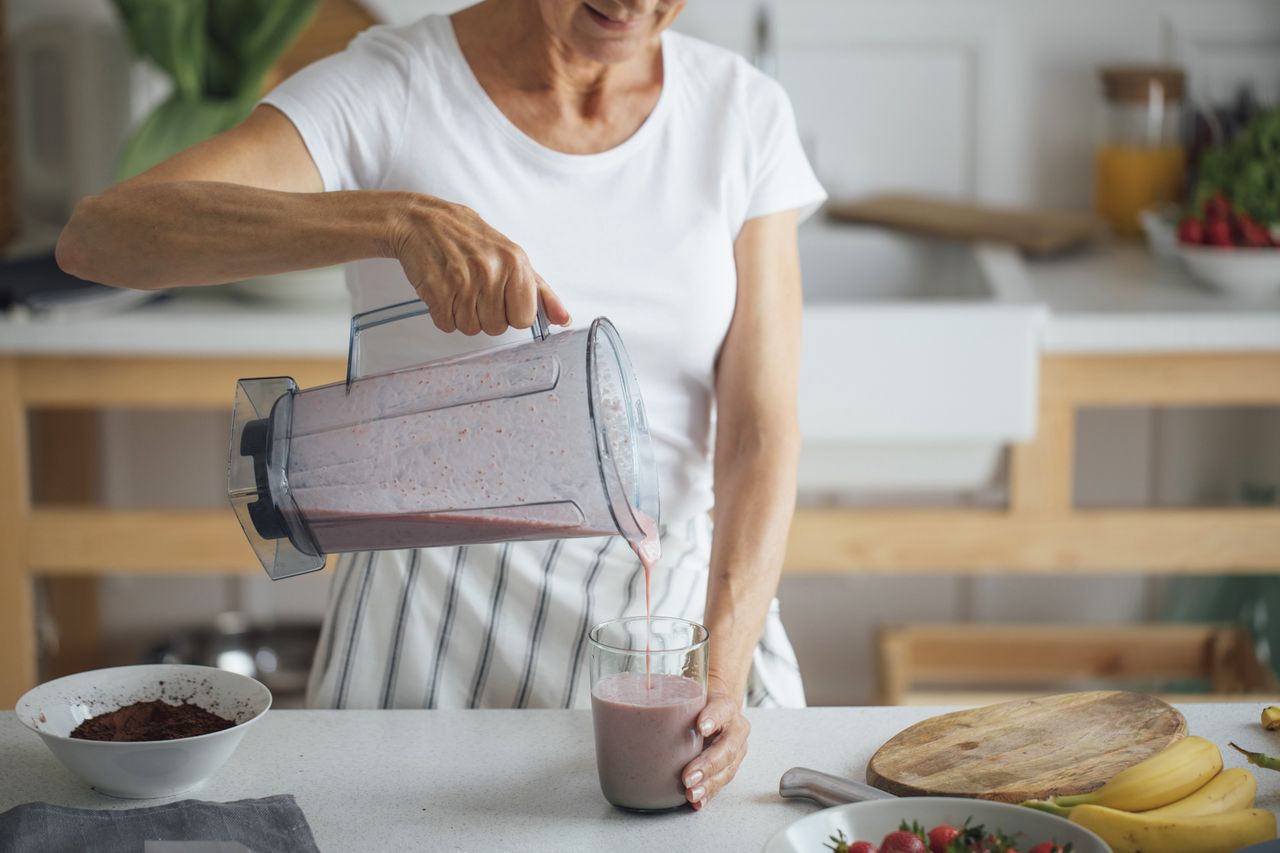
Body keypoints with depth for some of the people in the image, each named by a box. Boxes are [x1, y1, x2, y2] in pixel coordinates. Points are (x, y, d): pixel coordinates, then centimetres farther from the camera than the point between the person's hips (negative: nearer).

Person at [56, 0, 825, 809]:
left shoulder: (743, 113, -2)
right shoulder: (386, 92, -10)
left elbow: (761, 434, -5)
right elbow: (97, 234, -24)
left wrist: (722, 671, -19)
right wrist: (401, 218, -36)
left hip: (675, 611, 2)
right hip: (430, 638, -2)